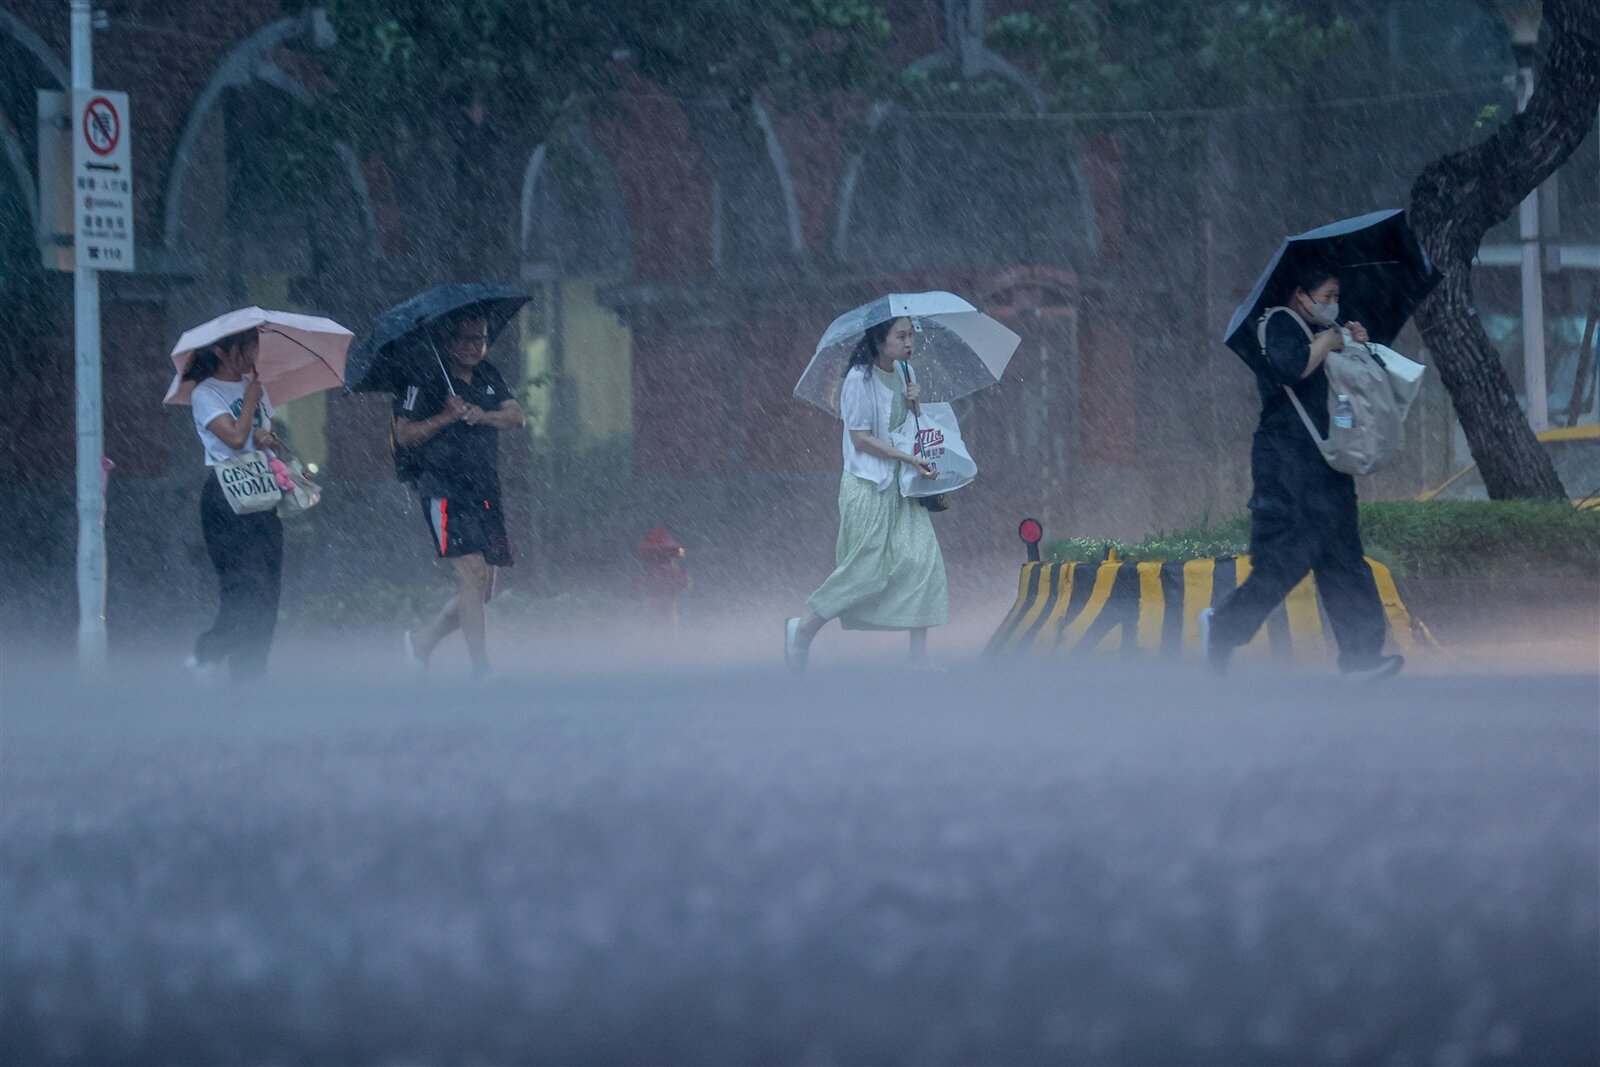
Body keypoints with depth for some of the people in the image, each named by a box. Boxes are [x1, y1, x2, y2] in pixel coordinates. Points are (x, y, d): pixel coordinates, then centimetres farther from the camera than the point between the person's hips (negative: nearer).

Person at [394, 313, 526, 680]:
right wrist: (448, 417, -20)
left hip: (485, 493, 7)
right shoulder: (426, 384, -4)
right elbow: (404, 435, -9)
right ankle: (481, 669, -17)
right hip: (445, 493, -7)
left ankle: (423, 640, 25)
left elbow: (518, 418, 2)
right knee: (472, 571, -18)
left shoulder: (490, 378, 13)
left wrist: (481, 415, -16)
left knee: (483, 591, 6)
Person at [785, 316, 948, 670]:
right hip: (867, 485, -7)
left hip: (901, 486, 7)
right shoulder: (860, 379, -12)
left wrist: (916, 403, -1)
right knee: (868, 569, -7)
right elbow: (861, 438, -15)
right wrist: (908, 458, -20)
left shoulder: (904, 376, 11)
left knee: (921, 558, -4)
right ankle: (803, 629, 10)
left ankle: (918, 654, -1)